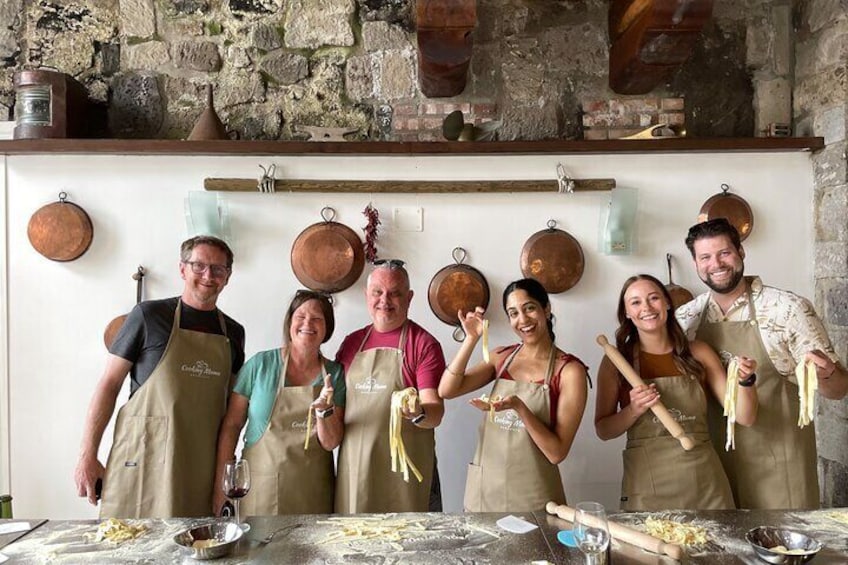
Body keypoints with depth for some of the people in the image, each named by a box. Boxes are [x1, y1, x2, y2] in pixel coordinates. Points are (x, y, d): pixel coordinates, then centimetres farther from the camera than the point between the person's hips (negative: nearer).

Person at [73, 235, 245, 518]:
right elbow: (109, 384, -1)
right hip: (141, 461, -3)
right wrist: (87, 456, -4)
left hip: (202, 469, 3)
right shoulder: (149, 315, -2)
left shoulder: (233, 332, 9)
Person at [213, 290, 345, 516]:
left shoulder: (335, 374, 0)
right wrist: (221, 485, -4)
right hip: (260, 490, -1)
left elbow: (331, 443, -2)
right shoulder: (260, 364, -5)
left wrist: (324, 410, -20)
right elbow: (231, 425, -1)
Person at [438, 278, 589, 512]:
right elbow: (446, 390, -8)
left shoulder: (569, 370, -12)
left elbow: (557, 453, -14)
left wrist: (519, 408, -28)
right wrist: (471, 339, -14)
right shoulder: (501, 357, 3)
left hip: (532, 497, -4)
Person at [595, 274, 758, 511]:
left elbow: (744, 417, 4)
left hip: (704, 483, 2)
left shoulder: (698, 353, 2)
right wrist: (634, 410, -17)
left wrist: (745, 381, -14)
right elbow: (603, 430, 0)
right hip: (647, 485, -2)